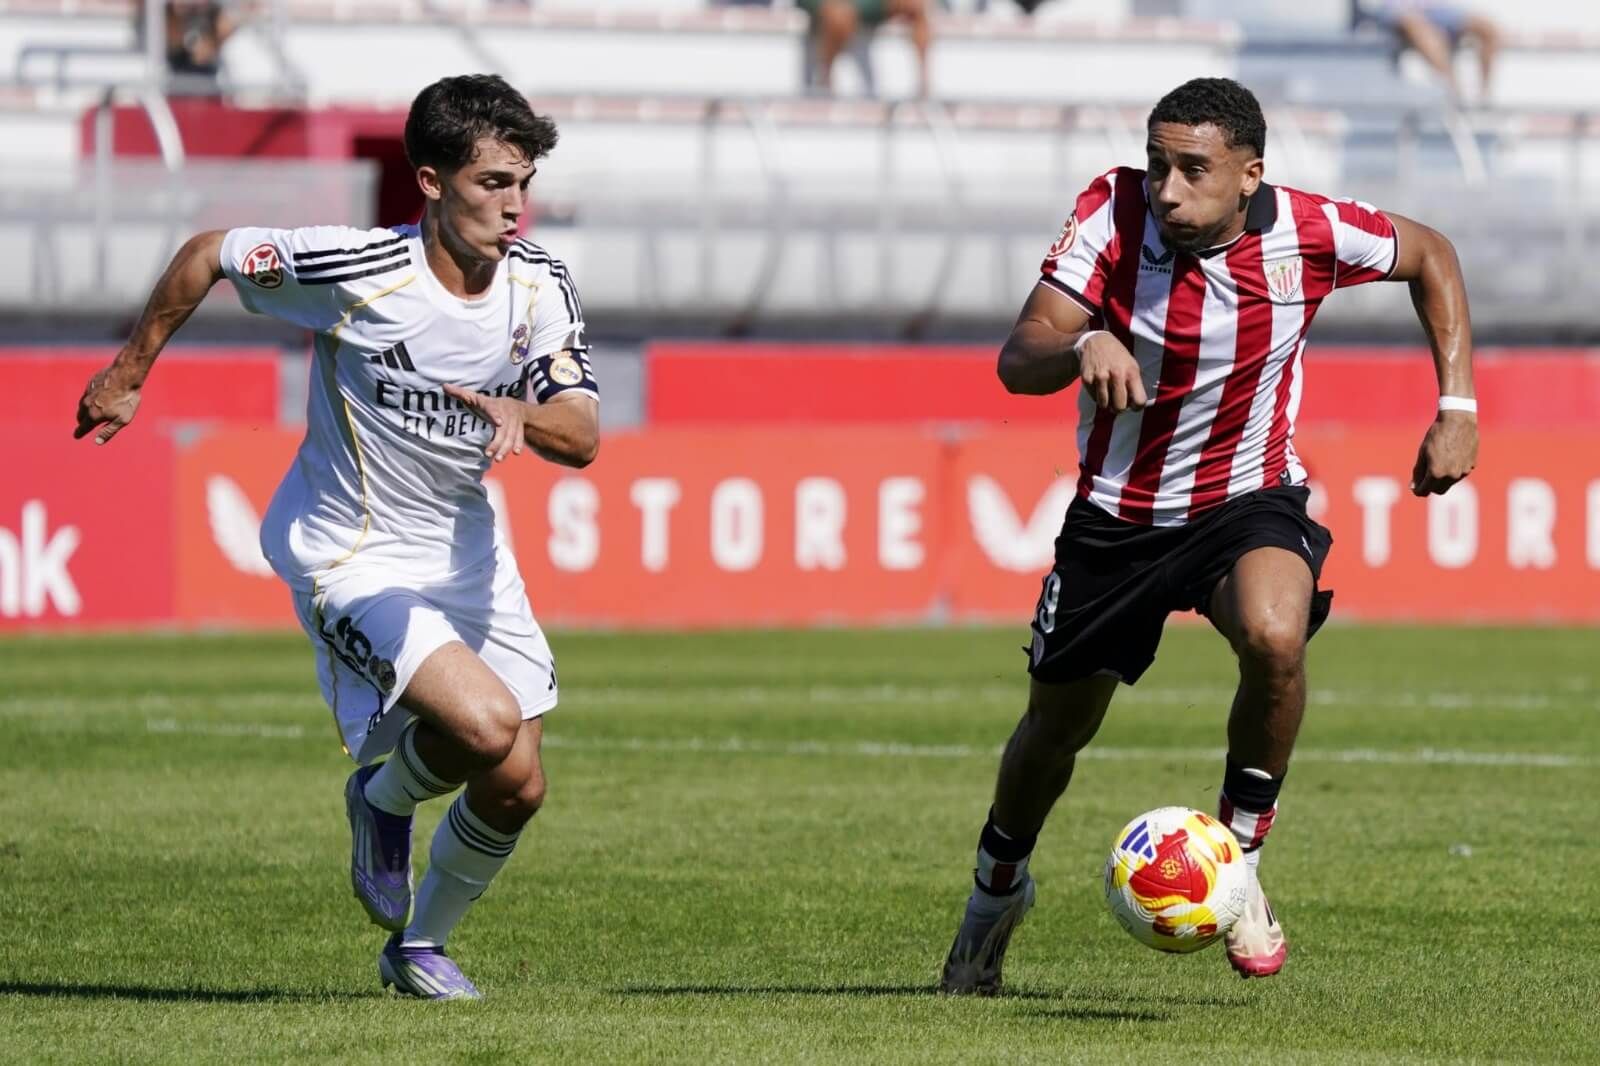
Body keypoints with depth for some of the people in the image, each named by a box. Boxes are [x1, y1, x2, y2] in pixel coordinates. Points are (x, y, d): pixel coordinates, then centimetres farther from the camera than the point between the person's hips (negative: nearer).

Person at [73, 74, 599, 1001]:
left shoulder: (540, 284, -10)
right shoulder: (359, 270, -24)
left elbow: (583, 438, -15)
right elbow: (208, 255, -9)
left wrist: (522, 416, -38)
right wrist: (129, 375, 2)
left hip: (469, 553, 6)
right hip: (351, 556, -6)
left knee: (515, 791, 7)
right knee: (486, 728, -26)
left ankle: (419, 948, 33)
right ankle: (385, 795, 9)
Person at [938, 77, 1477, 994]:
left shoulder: (1306, 232, -18)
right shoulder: (1115, 212, -20)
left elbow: (1430, 256, 2)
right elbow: (1017, 361, -23)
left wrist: (1458, 409, -5)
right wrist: (1084, 345, -46)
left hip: (1248, 500, -1)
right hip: (1116, 514, 1)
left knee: (1274, 637, -34)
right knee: (1058, 724, 15)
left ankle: (1239, 864, -12)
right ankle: (999, 886, 48)